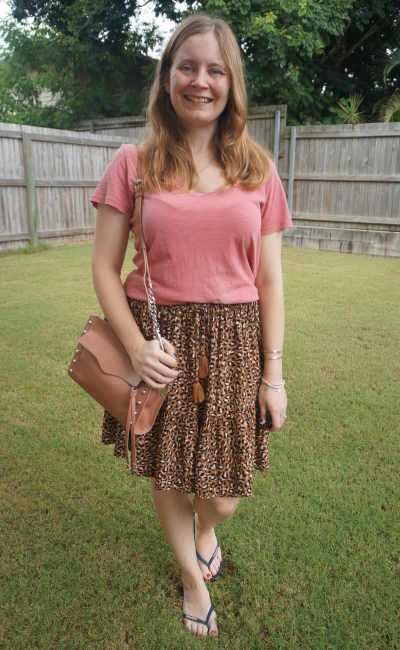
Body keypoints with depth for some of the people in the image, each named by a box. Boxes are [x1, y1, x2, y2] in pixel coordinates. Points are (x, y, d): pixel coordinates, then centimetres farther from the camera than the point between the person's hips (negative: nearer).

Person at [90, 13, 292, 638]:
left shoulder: (257, 169, 4)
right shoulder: (132, 164, 0)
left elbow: (269, 280, 3)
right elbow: (104, 267, 1)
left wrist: (272, 372, 0)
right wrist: (135, 345, -13)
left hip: (233, 345, 1)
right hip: (161, 345, 0)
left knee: (223, 494, 6)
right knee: (168, 476, 14)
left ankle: (206, 531, 48)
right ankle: (194, 579, 47)